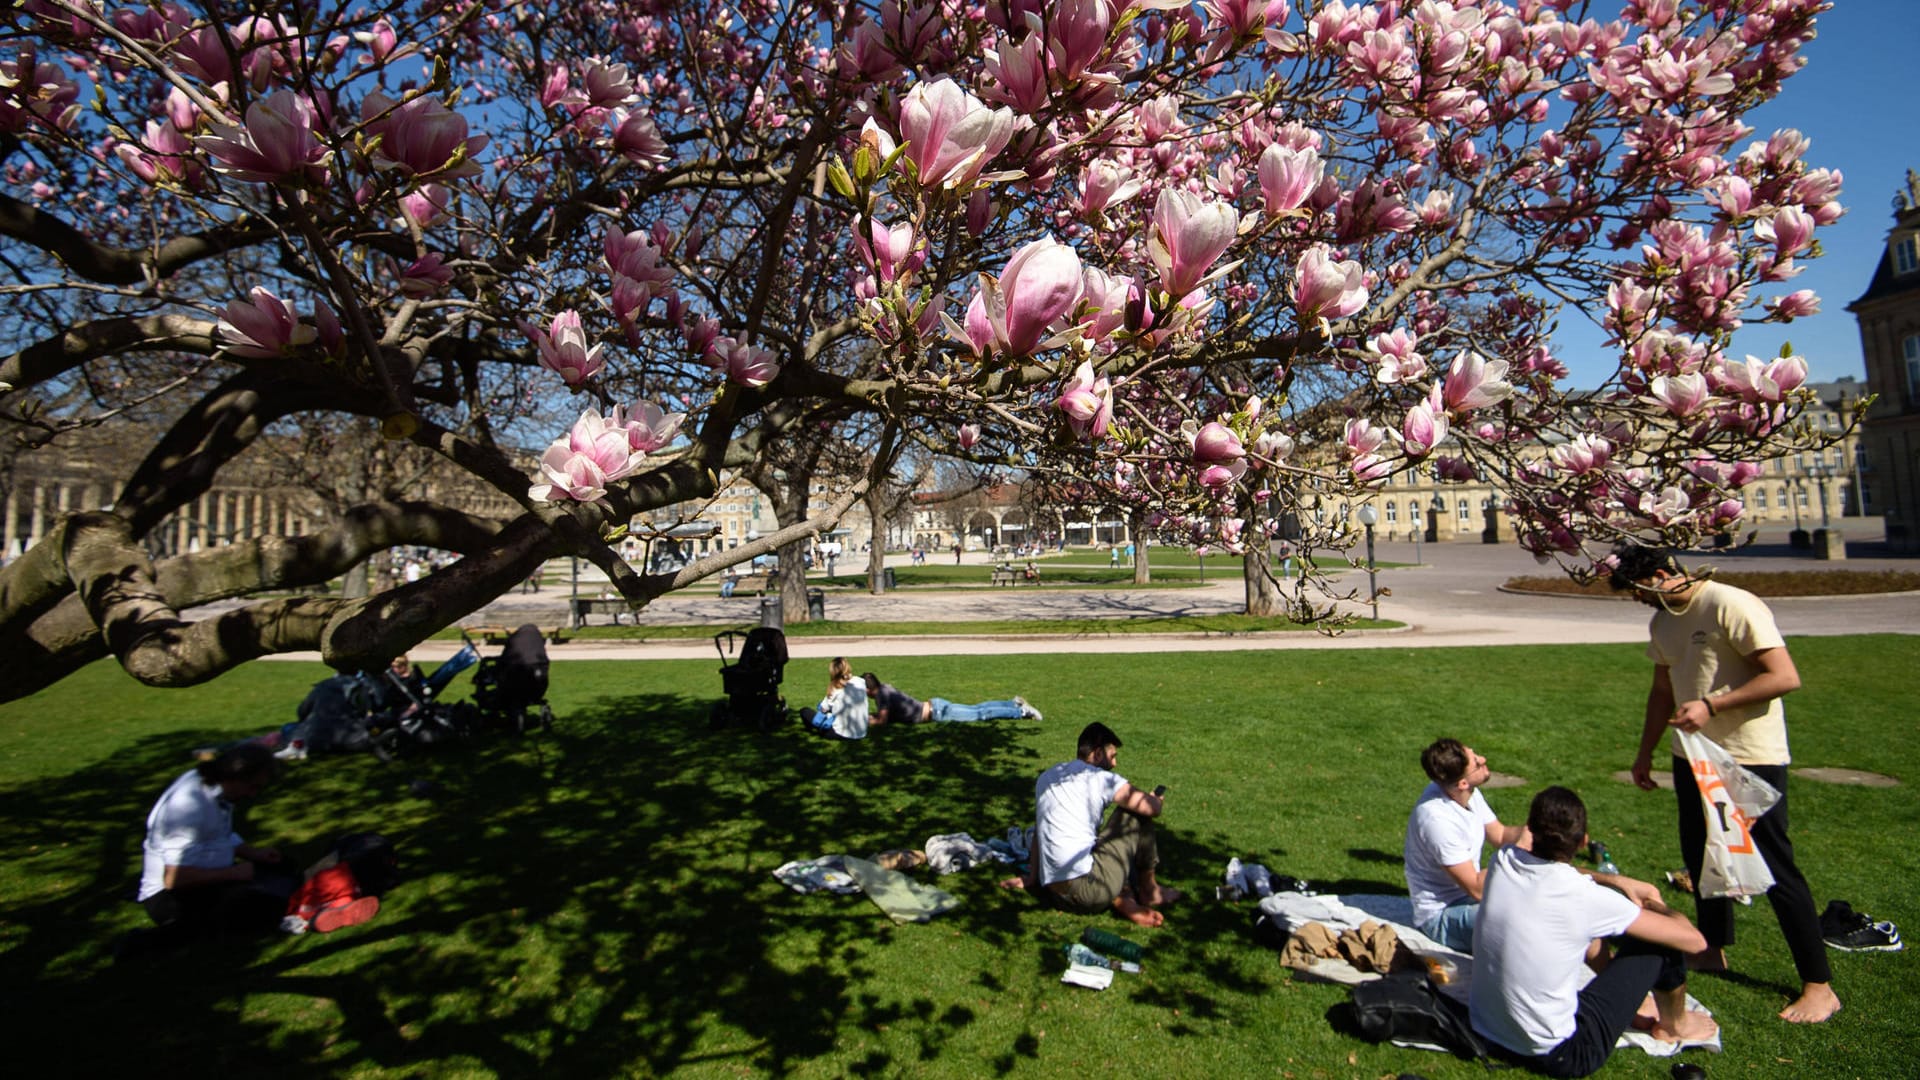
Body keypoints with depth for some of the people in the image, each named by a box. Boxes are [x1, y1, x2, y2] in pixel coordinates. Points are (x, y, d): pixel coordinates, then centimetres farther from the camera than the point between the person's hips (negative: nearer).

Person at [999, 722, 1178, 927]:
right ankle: (1149, 890, 21)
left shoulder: (1046, 777, 17)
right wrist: (1156, 799, 19)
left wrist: (1032, 877, 33)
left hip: (1052, 894, 7)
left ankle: (1121, 898, 8)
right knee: (1137, 813, 8)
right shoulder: (1101, 779, -4)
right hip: (1088, 891, -7)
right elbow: (1153, 808, -5)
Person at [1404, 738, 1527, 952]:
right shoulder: (1437, 819, -31)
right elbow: (1476, 889, -25)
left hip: (1467, 894, 9)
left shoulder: (1469, 793, -5)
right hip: (1441, 915, -9)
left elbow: (1499, 836, 8)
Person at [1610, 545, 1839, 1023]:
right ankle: (1713, 950, 34)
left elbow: (1785, 677, -21)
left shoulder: (1732, 606, -18)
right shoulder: (1663, 620, 8)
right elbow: (1663, 689, 17)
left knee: (1774, 867, -3)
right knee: (1700, 857, 17)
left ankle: (1819, 987, 9)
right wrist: (1645, 752, 18)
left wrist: (1711, 705, -25)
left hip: (1751, 759, -8)